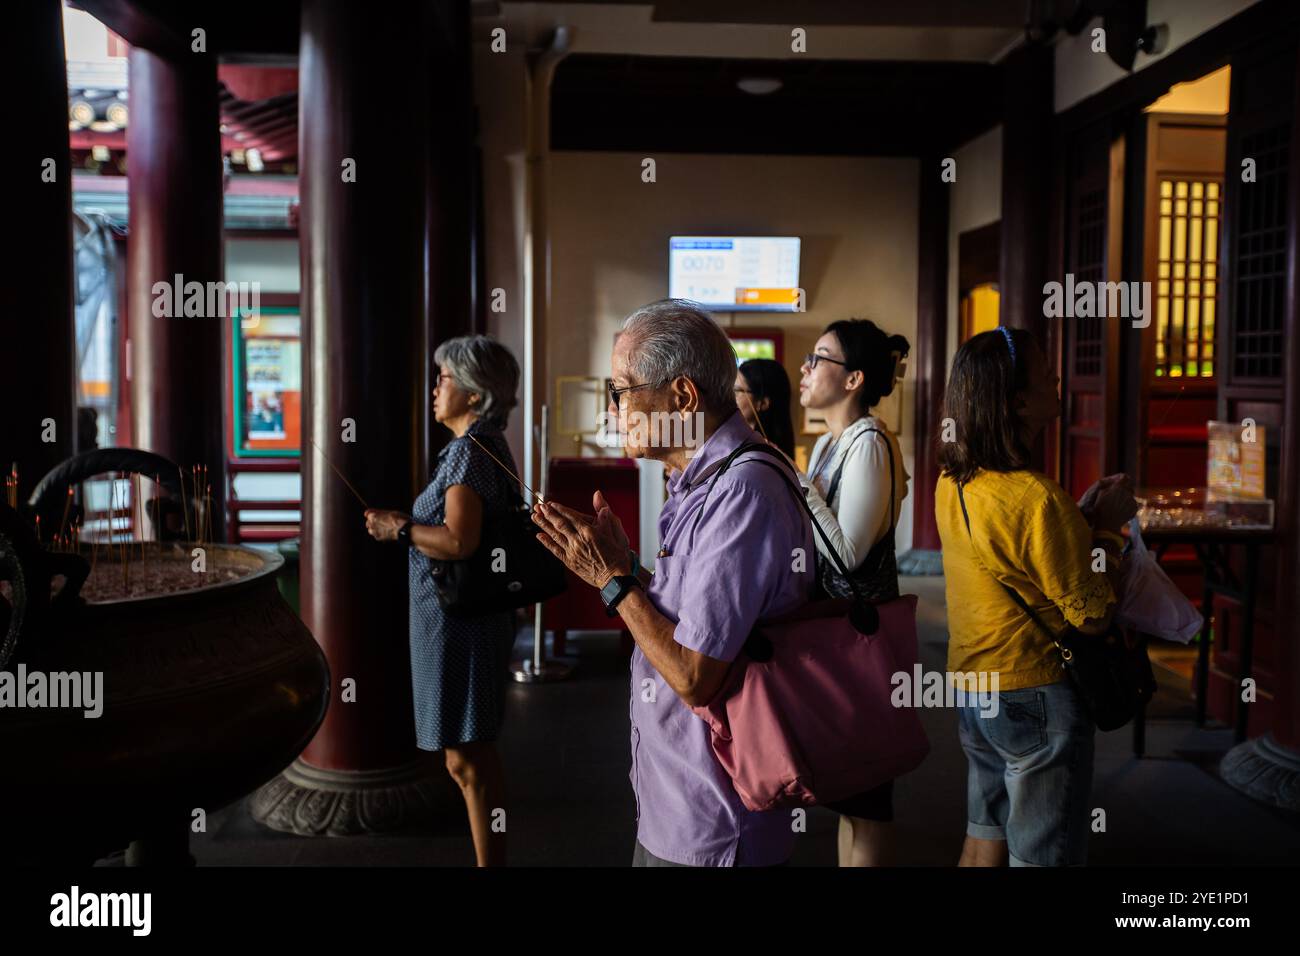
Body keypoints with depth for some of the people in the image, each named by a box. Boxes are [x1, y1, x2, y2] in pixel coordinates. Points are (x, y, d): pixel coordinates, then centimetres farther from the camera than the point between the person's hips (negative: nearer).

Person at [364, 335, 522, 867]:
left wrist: (398, 529, -14)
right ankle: (492, 858, 30)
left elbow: (458, 542, -27)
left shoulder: (469, 450, -16)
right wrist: (408, 519, 15)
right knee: (475, 754, 19)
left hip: (458, 619, -10)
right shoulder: (490, 446, 13)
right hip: (475, 615, 10)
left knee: (465, 759, -1)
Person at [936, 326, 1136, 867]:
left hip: (971, 693, 8)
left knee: (983, 841, 20)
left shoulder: (952, 482, 1)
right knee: (1041, 856, 8)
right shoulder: (1038, 498, -24)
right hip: (1037, 698, -8)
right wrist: (1107, 526, -6)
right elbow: (1093, 615, -16)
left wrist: (1082, 514, 9)